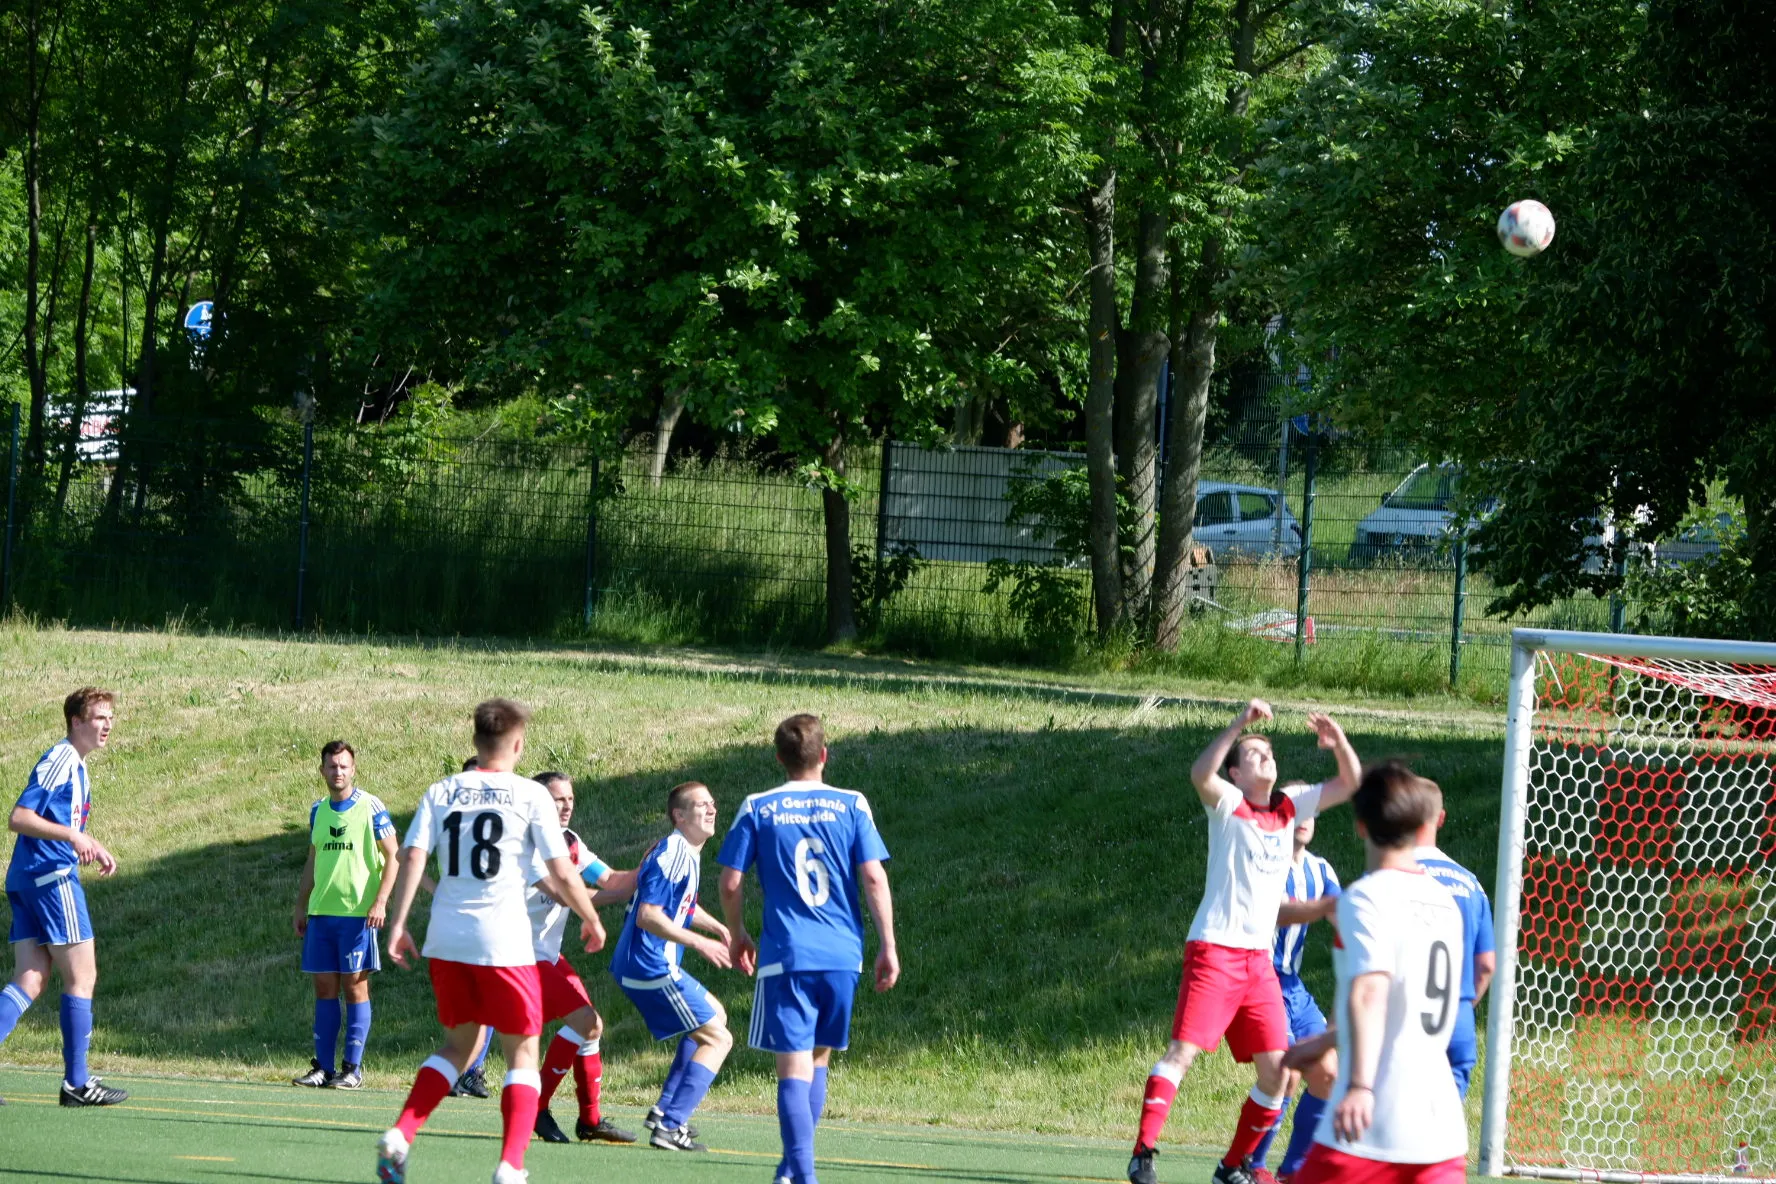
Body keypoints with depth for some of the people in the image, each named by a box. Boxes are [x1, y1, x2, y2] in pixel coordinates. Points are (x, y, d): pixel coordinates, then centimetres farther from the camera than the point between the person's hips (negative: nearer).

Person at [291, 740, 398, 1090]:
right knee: (324, 988, 5)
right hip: (321, 912, 5)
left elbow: (393, 857, -4)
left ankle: (353, 1069, -2)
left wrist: (380, 902, -14)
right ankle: (323, 1066, 9)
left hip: (358, 913, -5)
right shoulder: (318, 811, 13)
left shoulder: (370, 807, -4)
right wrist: (301, 907, 18)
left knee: (355, 986, -4)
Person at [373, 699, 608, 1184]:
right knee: (522, 1051, 6)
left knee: (460, 1041, 20)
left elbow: (412, 856, -2)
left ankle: (399, 1136, 3)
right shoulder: (530, 795, -1)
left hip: (446, 939, 4)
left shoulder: (442, 793, 8)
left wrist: (398, 924, 1)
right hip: (504, 941, -4)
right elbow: (562, 872, -2)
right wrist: (591, 921, 13)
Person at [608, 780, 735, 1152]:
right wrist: (699, 943, -27)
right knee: (717, 1038, -7)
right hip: (651, 968, -11)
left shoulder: (686, 853, 15)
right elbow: (648, 916, -26)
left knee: (714, 1013, 28)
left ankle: (665, 1110, 24)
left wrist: (718, 929, 18)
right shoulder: (672, 855, -18)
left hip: (651, 964, 11)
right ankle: (670, 1126, -14)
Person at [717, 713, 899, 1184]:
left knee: (793, 1067, -5)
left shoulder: (756, 809, 1)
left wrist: (737, 934, 17)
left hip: (785, 955, -2)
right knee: (818, 1058, 19)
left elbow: (731, 883, 0)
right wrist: (888, 947, 3)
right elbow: (874, 878, -2)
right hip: (842, 955, 2)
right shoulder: (852, 805, 3)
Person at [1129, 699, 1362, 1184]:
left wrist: (1338, 742, -3)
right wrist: (1240, 723, -30)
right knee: (1183, 1051, -16)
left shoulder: (1289, 806, 14)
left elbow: (1350, 782, 17)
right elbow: (1201, 774, -24)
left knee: (1276, 1070, 1)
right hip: (1215, 949, -6)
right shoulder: (1228, 803, -2)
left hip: (1260, 959, 6)